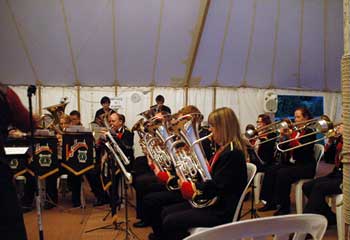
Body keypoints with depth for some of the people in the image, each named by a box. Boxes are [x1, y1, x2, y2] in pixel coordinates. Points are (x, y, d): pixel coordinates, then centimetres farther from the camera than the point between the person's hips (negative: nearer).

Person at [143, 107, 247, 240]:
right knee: (165, 212, 9)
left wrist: (194, 186, -11)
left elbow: (216, 186, -25)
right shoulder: (223, 149, 13)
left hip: (221, 211, -10)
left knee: (170, 221, -17)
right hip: (211, 202, 10)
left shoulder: (233, 153, -20)